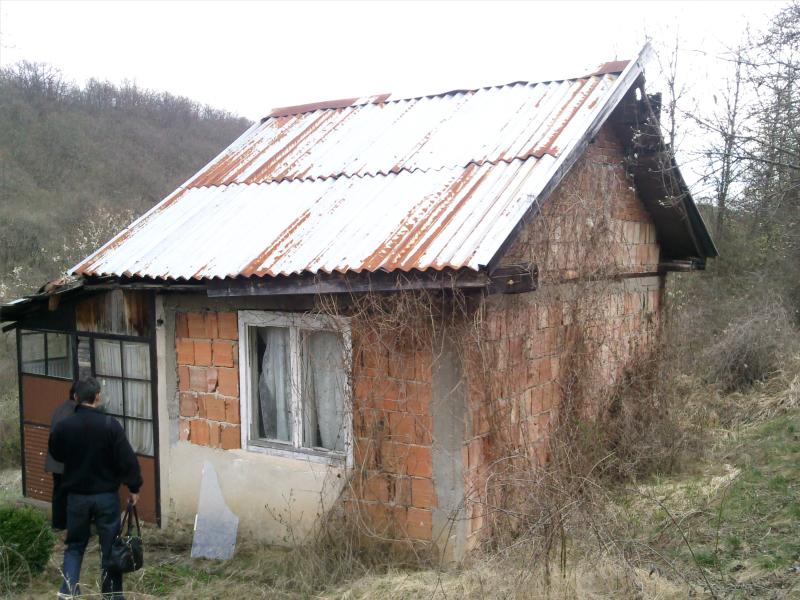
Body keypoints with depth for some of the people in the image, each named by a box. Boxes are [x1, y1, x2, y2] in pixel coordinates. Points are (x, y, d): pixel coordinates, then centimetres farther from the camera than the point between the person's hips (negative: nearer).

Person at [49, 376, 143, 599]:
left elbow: (56, 455, 11)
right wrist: (134, 487, -2)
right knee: (110, 547, 9)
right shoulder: (110, 424, -15)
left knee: (75, 545, 15)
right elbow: (127, 459, -13)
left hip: (77, 496, 2)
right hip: (106, 495, -2)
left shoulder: (63, 426, -8)